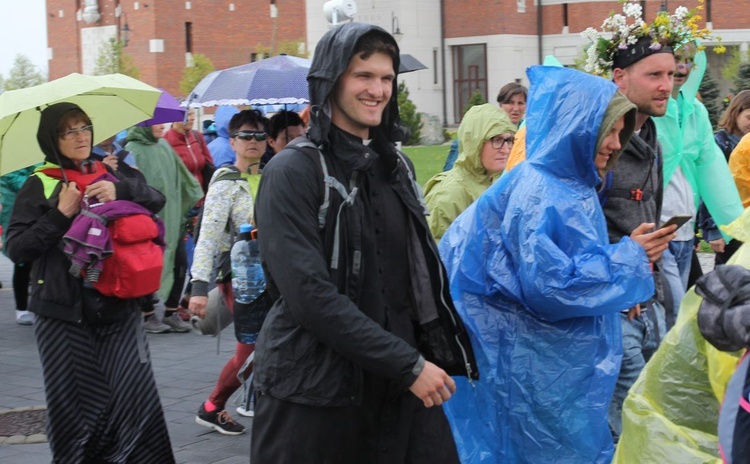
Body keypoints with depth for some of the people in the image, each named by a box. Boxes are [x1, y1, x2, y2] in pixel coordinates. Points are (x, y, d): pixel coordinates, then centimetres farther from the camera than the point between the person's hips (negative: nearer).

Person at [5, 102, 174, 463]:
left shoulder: (108, 175, 14)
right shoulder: (39, 185, 2)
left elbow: (157, 199, 5)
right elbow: (16, 248, -5)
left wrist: (120, 190, -12)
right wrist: (61, 214, -13)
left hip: (117, 307, 3)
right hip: (64, 313, -3)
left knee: (137, 397, -5)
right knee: (76, 406, 0)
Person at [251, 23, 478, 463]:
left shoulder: (396, 165, 11)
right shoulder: (293, 171, -9)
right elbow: (309, 294, -17)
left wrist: (435, 357, 7)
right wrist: (408, 364, -18)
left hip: (400, 387, 6)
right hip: (315, 393, -5)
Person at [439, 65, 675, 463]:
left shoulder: (573, 188, 10)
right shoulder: (536, 193, -19)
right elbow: (551, 286, -27)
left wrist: (632, 258, 4)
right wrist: (629, 258, -18)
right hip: (536, 367, -9)